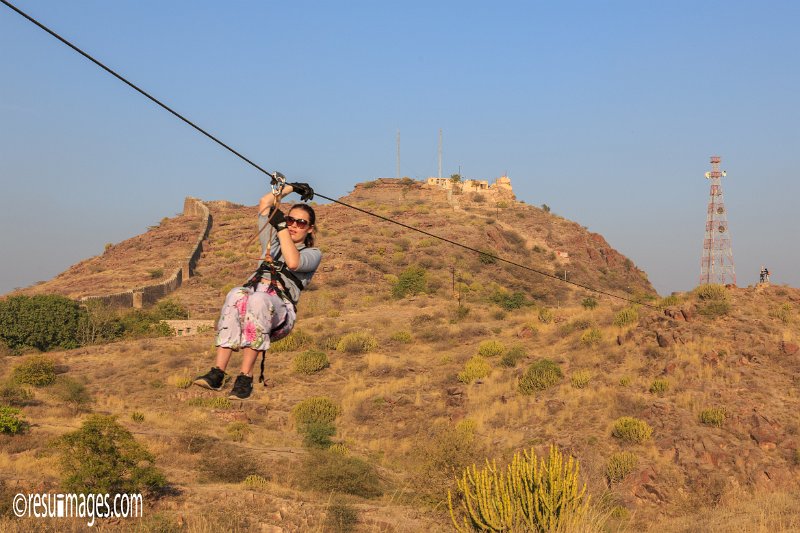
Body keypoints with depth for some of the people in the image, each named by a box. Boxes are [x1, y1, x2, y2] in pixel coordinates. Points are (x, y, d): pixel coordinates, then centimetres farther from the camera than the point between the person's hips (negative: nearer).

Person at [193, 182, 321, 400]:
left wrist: (281, 226, -6)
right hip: (250, 308, 3)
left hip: (280, 312, -3)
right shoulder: (272, 243, 31)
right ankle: (217, 373, -44)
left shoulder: (313, 254, 16)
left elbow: (293, 263, -9)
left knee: (259, 299, -39)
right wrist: (291, 187, 28)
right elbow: (265, 203, 25)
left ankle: (245, 378, -44)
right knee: (237, 295, -34)